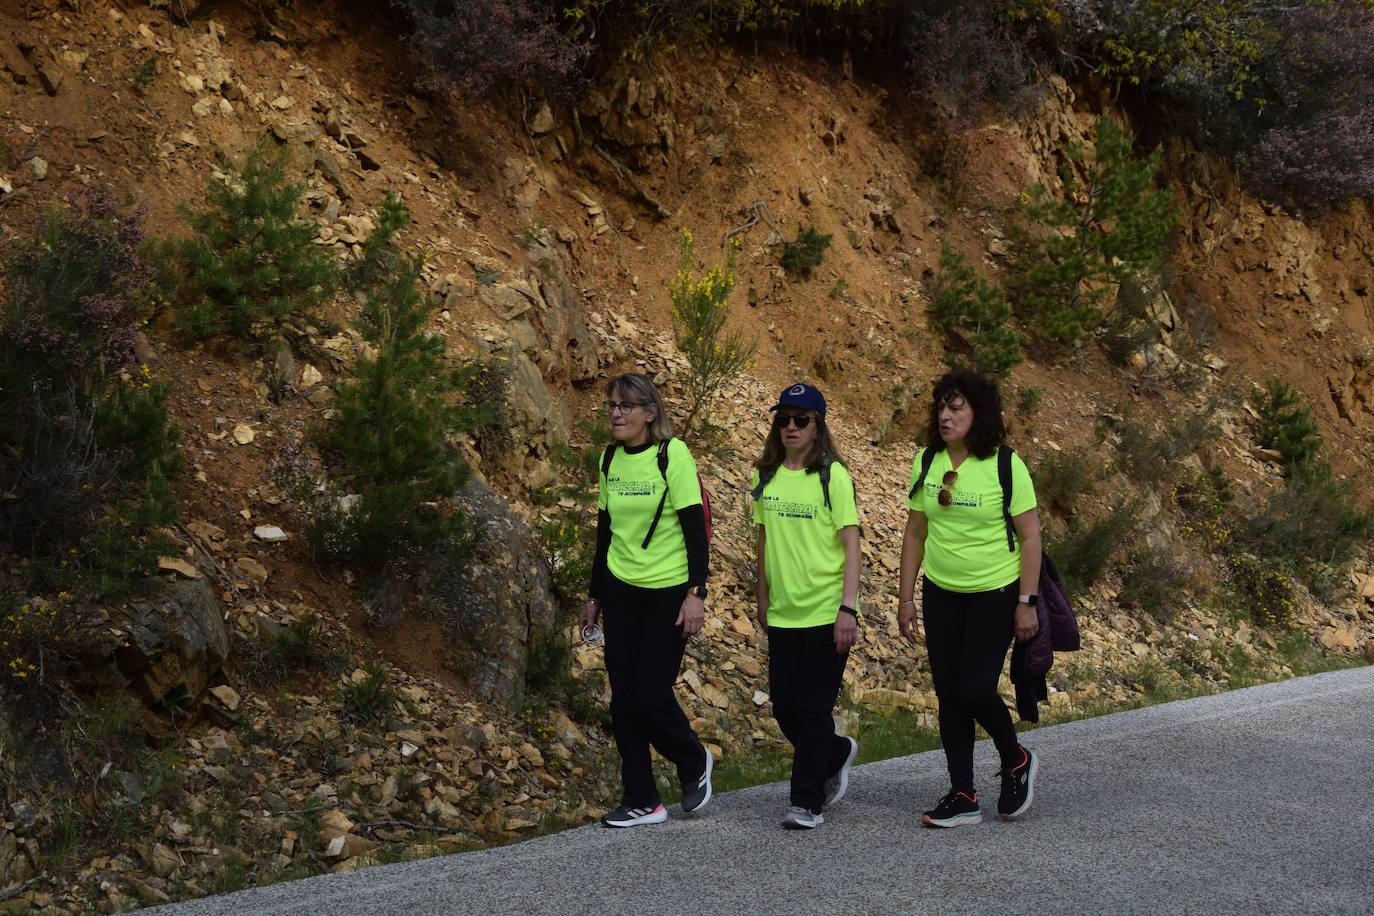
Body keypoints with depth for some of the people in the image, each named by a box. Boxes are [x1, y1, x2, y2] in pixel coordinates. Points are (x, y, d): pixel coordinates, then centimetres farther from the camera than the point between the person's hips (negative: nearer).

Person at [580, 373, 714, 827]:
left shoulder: (672, 454, -12)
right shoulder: (609, 459, 6)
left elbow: (695, 529, -13)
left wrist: (696, 592, -18)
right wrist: (595, 595, 15)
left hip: (668, 591, -6)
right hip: (621, 591, 6)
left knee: (652, 695, -6)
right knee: (624, 699, 4)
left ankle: (695, 762, 23)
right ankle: (642, 801, 14)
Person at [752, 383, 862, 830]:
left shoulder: (832, 475, -8)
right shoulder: (767, 476, 7)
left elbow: (851, 545, -10)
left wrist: (848, 608, -16)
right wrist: (763, 600, 18)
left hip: (826, 610, -5)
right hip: (783, 613, 5)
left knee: (813, 706, -2)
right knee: (783, 705, 8)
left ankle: (807, 801, 7)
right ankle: (837, 753, 35)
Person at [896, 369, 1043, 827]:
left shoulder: (1005, 465, -12)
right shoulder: (927, 462, 1)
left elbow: (1030, 536, -9)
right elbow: (915, 533, 8)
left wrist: (1027, 602, -13)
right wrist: (906, 598, 6)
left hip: (995, 593, -5)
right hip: (941, 595, 5)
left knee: (975, 689, -11)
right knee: (949, 695, 5)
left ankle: (1016, 761, 18)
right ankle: (962, 796, 15)